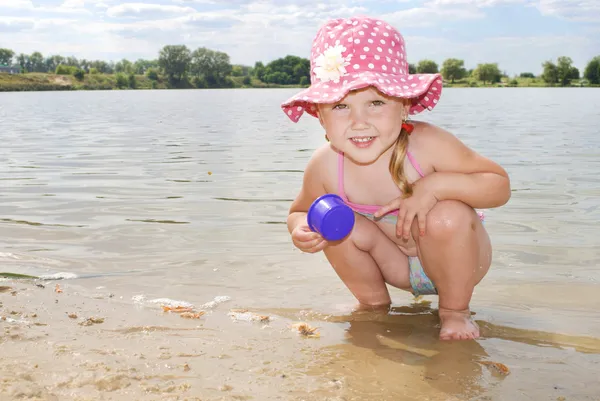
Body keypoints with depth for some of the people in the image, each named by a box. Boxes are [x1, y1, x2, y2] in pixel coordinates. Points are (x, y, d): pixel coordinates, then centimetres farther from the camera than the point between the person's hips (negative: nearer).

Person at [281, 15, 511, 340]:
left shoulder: (427, 144, -31)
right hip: (399, 266, 3)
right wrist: (301, 228, -26)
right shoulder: (325, 166, -21)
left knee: (446, 217, -33)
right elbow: (300, 211, -1)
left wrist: (437, 185, -39)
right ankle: (373, 305, 9)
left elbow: (500, 186, -23)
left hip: (456, 260, -3)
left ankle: (454, 310, -5)